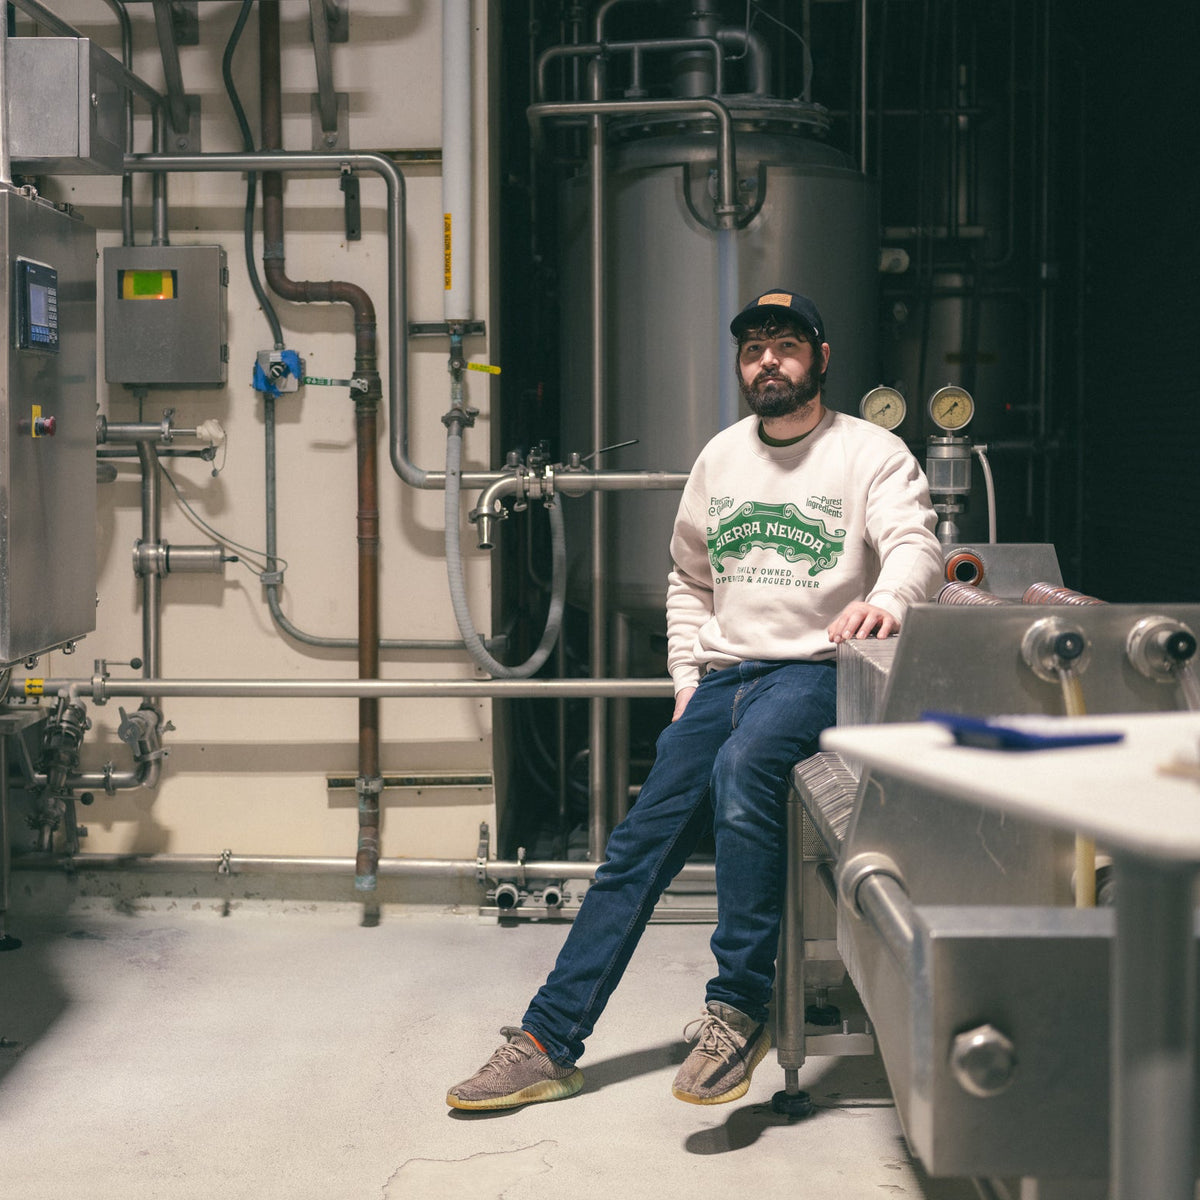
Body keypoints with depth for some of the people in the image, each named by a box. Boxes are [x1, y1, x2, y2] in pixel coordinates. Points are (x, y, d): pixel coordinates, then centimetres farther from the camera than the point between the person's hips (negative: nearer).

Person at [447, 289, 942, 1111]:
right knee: (638, 847, -3)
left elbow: (915, 545, -15)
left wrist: (887, 598, -38)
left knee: (743, 767, -37)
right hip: (723, 673, 6)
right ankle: (549, 1043, 2)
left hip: (813, 670, -5)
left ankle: (740, 1010, -29)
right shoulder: (722, 456, 18)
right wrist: (688, 679, 13)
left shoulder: (872, 452, 1)